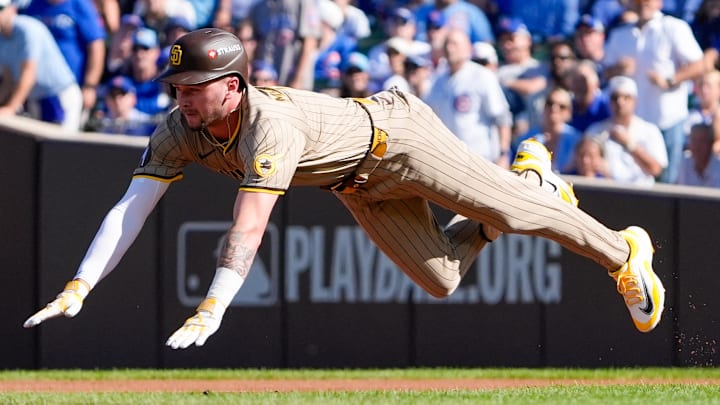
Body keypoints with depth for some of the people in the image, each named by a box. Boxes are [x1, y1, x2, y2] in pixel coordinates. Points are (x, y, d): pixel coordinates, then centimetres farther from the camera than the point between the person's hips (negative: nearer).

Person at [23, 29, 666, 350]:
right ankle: (531, 176, 37)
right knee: (441, 279, 12)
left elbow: (250, 225, -53)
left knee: (508, 210, -1)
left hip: (396, 134, -7)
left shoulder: (270, 124, -43)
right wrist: (78, 289, -38)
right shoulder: (179, 133, -22)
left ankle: (623, 252, 24)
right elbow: (131, 208, -26)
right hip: (359, 187, 7)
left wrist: (210, 311, -61)